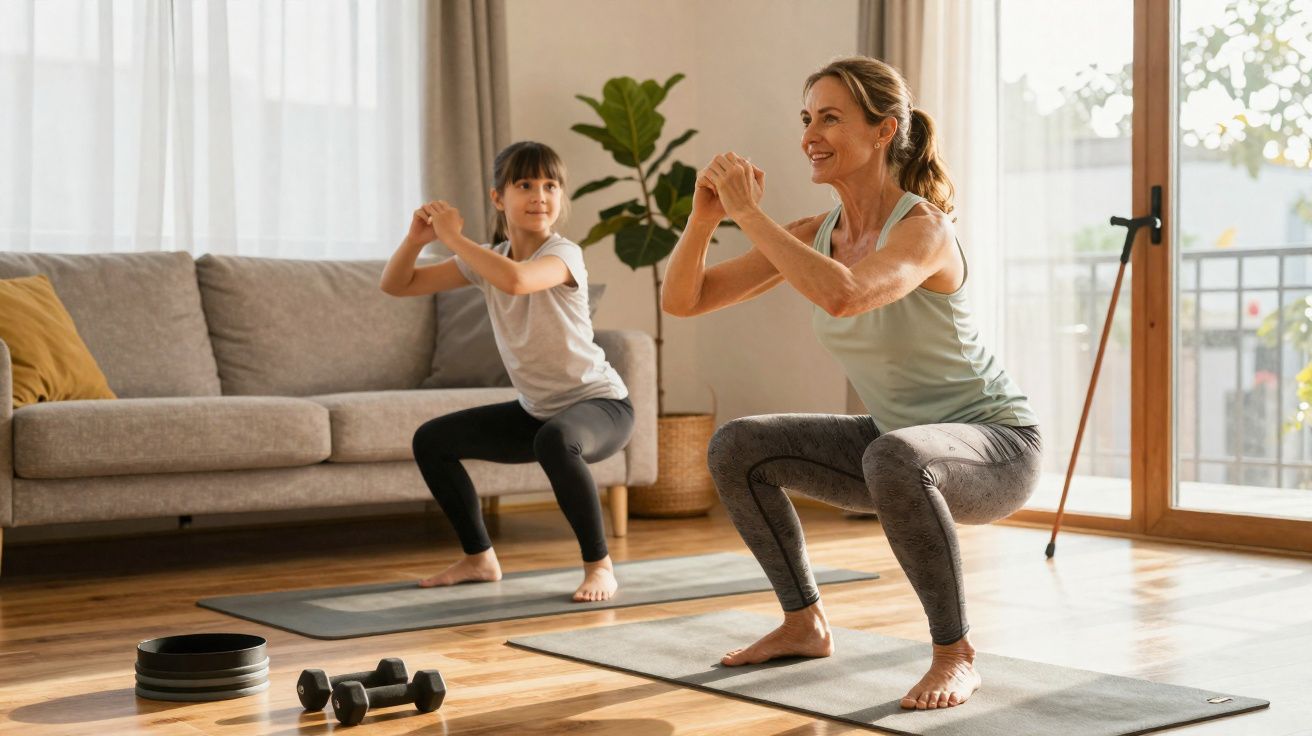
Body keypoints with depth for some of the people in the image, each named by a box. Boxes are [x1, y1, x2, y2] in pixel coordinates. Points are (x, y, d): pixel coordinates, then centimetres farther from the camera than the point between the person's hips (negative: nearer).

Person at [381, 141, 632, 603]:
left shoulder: (563, 254, -20)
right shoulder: (487, 260, -1)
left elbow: (515, 280, -44)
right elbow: (396, 285, -1)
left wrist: (452, 236, -33)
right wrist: (416, 238, -19)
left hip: (600, 405, -7)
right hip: (535, 409, 7)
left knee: (554, 440, -40)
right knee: (431, 441, 5)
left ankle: (599, 565, -21)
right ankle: (479, 558, 18)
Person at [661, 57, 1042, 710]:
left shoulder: (923, 228, -23)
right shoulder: (814, 235, -3)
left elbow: (842, 295, -45)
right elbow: (682, 300, -3)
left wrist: (749, 213, -36)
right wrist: (704, 216, -20)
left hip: (995, 443, -7)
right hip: (898, 441, 8)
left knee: (894, 456, -39)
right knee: (736, 448, 1)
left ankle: (955, 655, -20)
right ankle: (805, 624, 15)